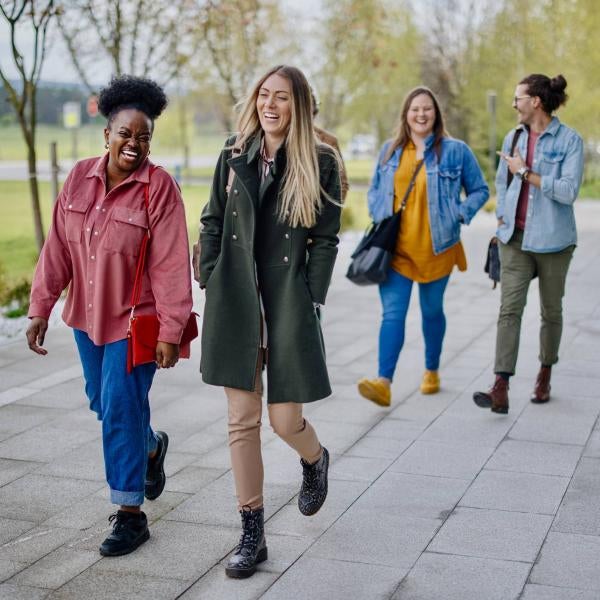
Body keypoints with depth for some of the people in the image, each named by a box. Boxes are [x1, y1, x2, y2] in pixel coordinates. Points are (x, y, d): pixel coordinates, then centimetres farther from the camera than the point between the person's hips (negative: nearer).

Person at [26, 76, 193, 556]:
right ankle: (152, 446, 50)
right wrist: (41, 308, 1)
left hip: (134, 319, -6)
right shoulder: (80, 177, 0)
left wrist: (170, 332, -18)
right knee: (102, 403, 19)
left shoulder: (160, 188, -15)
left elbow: (171, 265, -16)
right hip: (87, 317, 6)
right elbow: (58, 248, 3)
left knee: (120, 410, -5)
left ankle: (130, 515, 8)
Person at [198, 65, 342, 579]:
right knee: (242, 420, 4)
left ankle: (316, 459, 39)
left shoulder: (320, 163, -3)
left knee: (285, 420, 0)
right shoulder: (234, 156, 7)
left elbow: (325, 240, -3)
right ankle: (252, 536, 14)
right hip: (235, 302, 3)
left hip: (288, 301, -3)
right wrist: (210, 285, 5)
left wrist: (311, 302, -9)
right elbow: (212, 223, 11)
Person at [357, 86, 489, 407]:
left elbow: (479, 190, 5)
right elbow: (374, 189, 18)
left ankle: (431, 371, 33)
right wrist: (379, 218, 1)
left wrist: (459, 215, -10)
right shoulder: (389, 150, 8)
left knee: (432, 311, 13)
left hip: (436, 248, -1)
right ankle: (384, 383, -18)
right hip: (395, 248, 1)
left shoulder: (455, 151, -1)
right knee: (392, 313, -9)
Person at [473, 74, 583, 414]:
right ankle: (501, 389, -17)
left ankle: (545, 374, 34)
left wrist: (525, 172, -15)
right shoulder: (514, 137, 8)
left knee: (551, 310, 12)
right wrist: (502, 218, 9)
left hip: (552, 239, -3)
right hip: (515, 237, 3)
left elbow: (568, 191, -18)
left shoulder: (569, 140, -8)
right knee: (510, 308, -9)